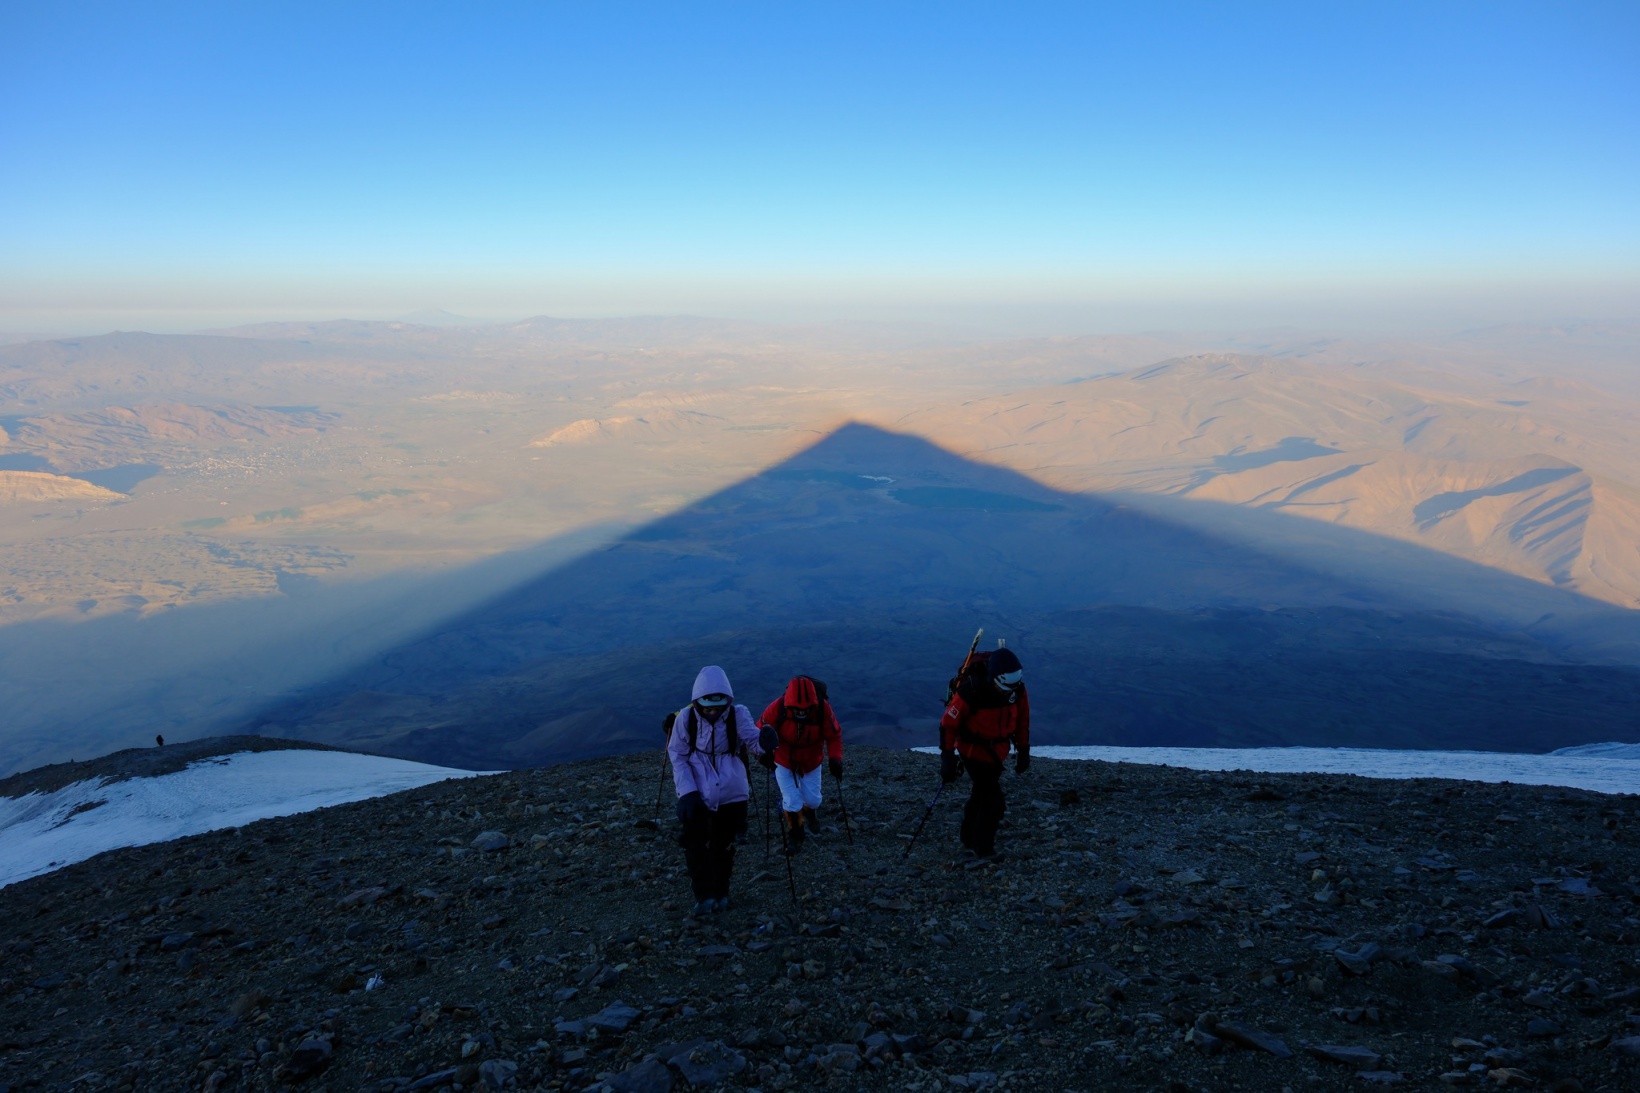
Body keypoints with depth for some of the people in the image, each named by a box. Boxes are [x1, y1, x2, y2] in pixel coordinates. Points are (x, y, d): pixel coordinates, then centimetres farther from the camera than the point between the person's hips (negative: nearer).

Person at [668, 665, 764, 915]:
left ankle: (720, 893, 33)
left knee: (724, 847, 14)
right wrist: (687, 793, -17)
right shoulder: (686, 718, -12)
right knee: (696, 846, -4)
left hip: (731, 794, 1)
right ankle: (703, 895, 15)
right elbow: (677, 757, -7)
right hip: (696, 795, 0)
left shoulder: (738, 715, -12)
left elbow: (752, 740, -23)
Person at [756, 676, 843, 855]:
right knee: (792, 802, -6)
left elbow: (833, 735, -16)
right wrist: (765, 750, -37)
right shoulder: (777, 708, -31)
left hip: (811, 762, 2)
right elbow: (761, 729, -19)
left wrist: (835, 758, -28)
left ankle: (809, 814, 50)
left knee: (812, 799, 11)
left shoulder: (823, 709, -27)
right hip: (784, 761, -1)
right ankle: (794, 835, 22)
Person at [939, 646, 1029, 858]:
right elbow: (948, 724, -22)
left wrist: (1023, 750, 7)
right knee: (993, 800, -8)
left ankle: (970, 838, 40)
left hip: (998, 750, 6)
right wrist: (948, 758, -20)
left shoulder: (1017, 688, -15)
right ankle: (983, 849, 10)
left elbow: (1022, 718, 4)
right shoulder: (970, 691, -31)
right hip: (974, 750, -6)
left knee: (982, 791, 21)